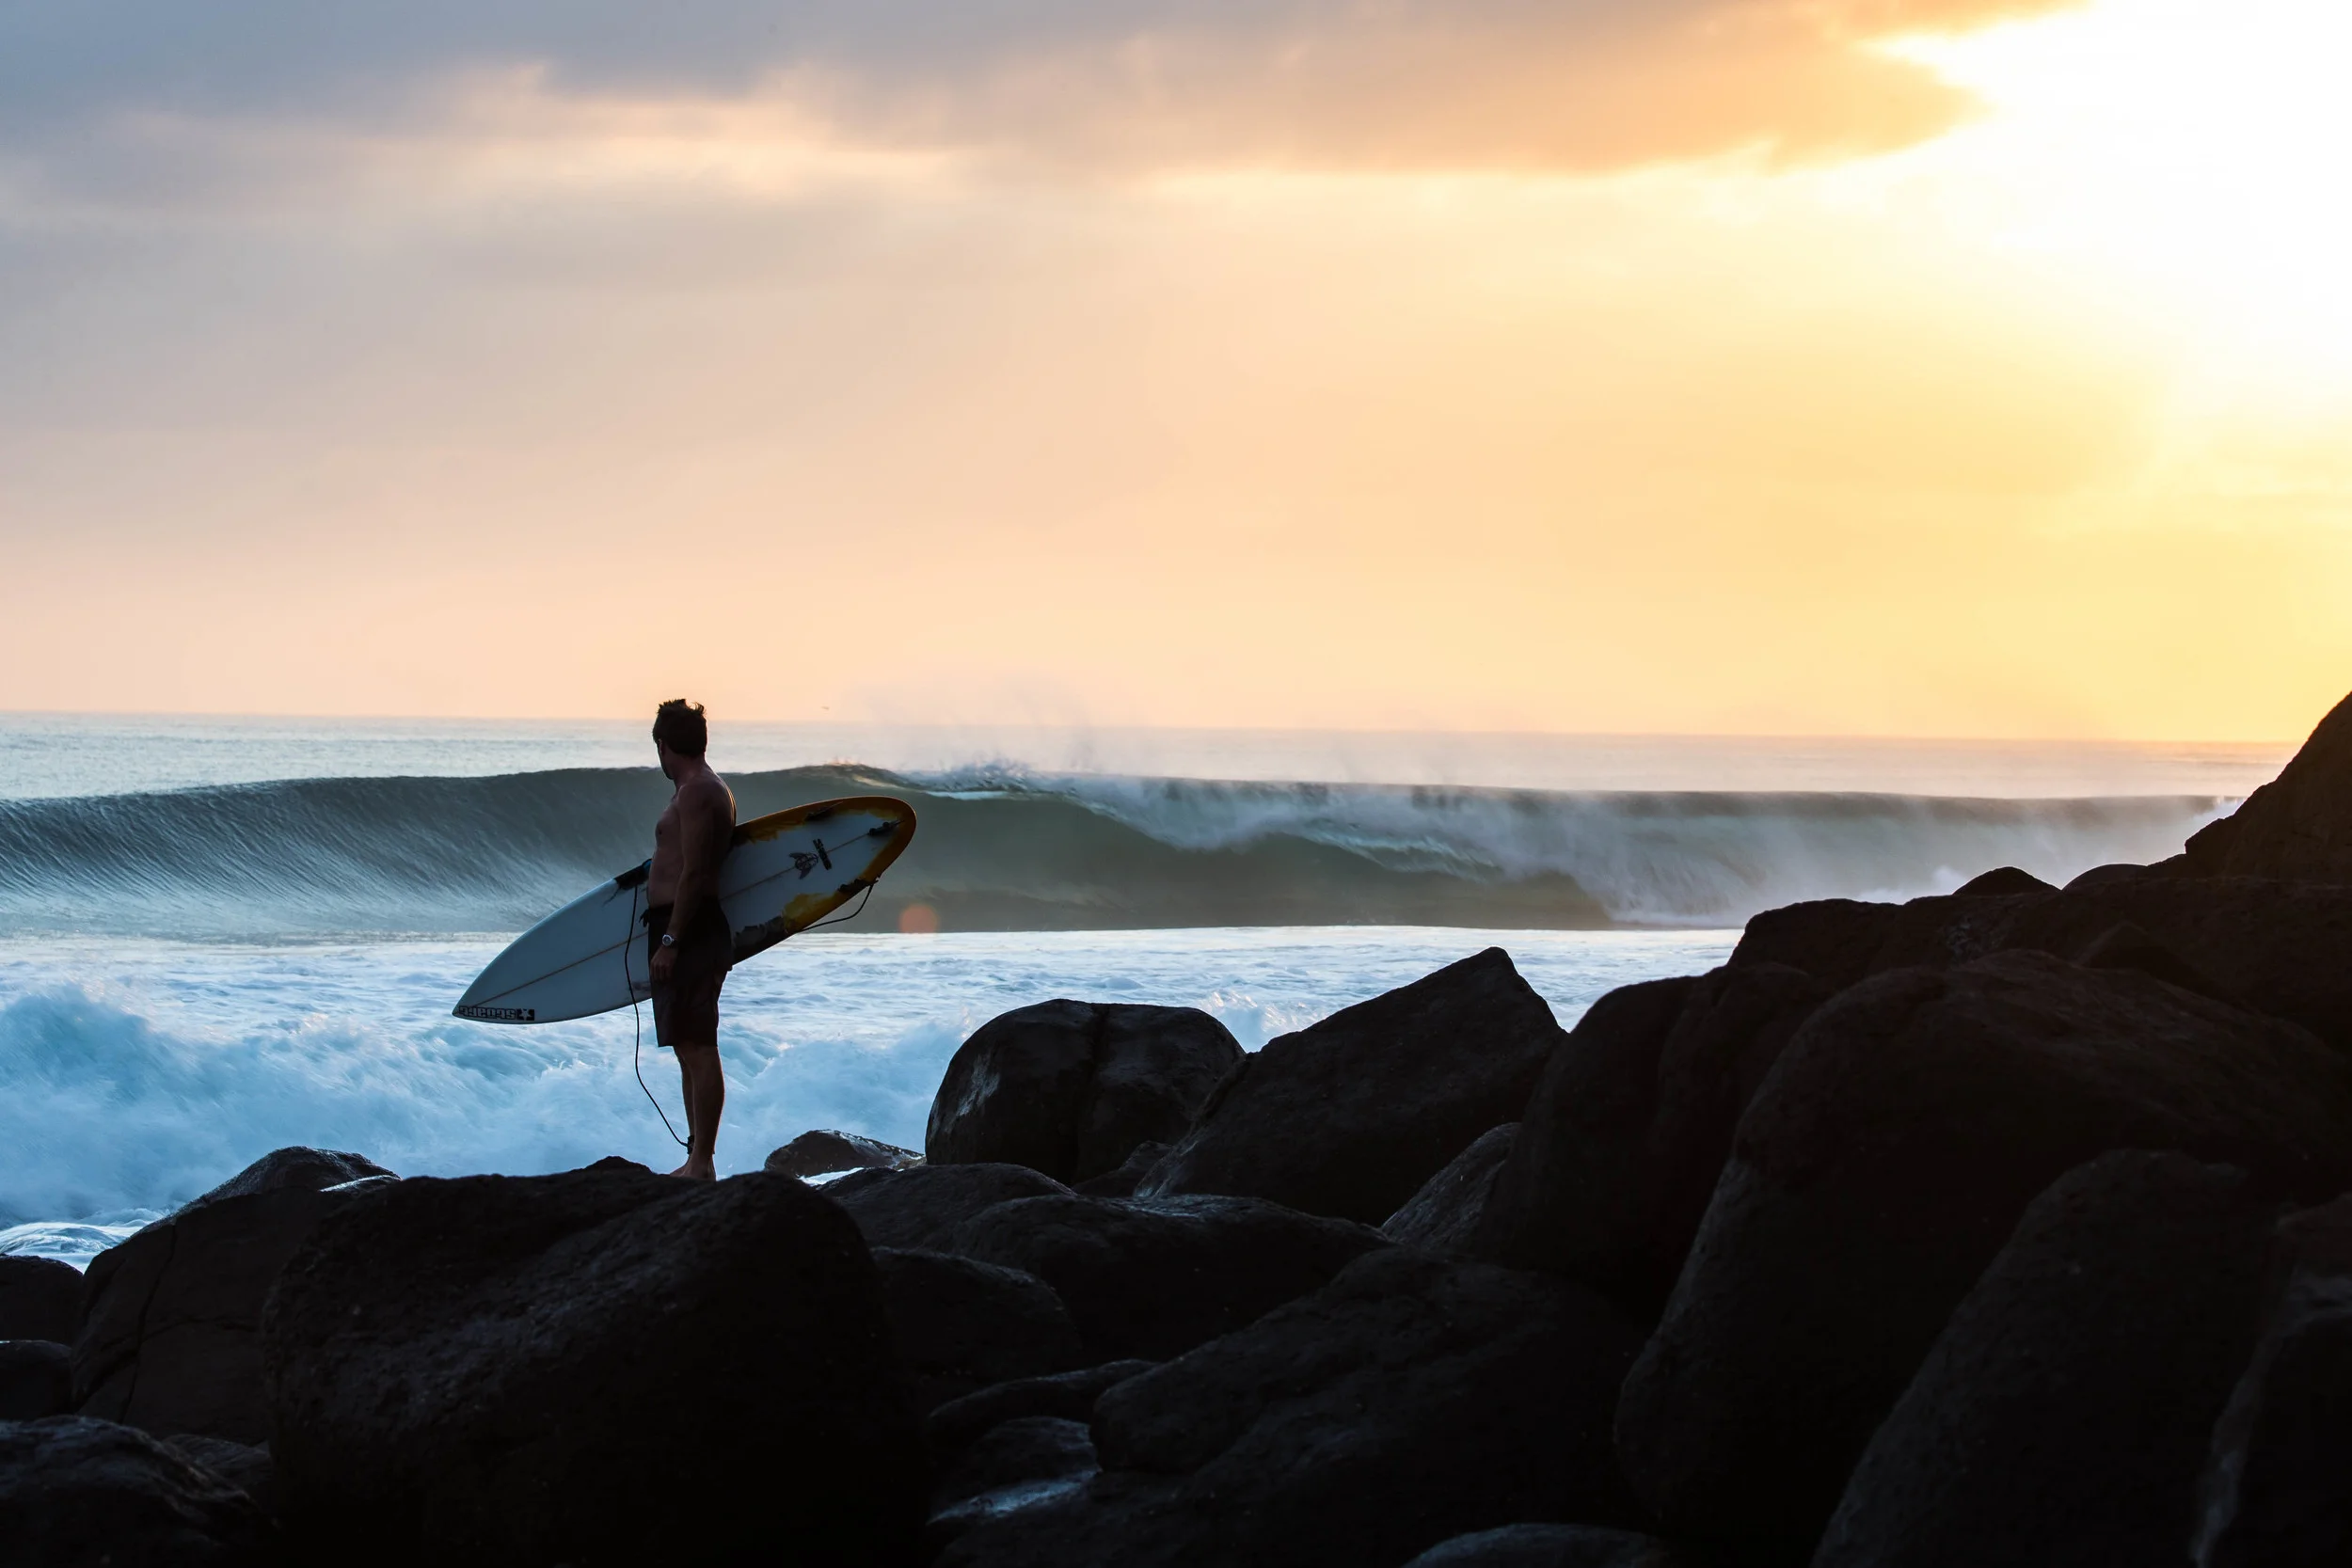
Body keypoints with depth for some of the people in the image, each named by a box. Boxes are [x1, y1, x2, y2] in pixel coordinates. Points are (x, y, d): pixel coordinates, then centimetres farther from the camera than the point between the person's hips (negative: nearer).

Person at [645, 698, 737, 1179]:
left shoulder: (696, 793, -13)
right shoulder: (710, 789, 19)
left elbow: (694, 873, -20)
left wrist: (669, 942, -21)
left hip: (688, 932, -11)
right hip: (694, 934, 11)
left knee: (697, 1049, -11)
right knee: (691, 1050, 13)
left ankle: (701, 1165, -13)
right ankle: (697, 1161, 17)